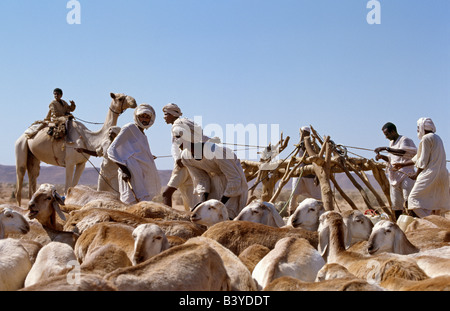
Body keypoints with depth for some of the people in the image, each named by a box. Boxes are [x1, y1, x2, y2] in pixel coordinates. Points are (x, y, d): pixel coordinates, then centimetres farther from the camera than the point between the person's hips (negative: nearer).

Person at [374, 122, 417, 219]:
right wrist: (382, 156, 7)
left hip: (406, 175, -8)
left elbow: (402, 153, -27)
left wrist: (385, 148, -29)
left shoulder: (404, 140, -7)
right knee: (396, 203, 6)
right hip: (394, 177, 8)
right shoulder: (391, 143, 18)